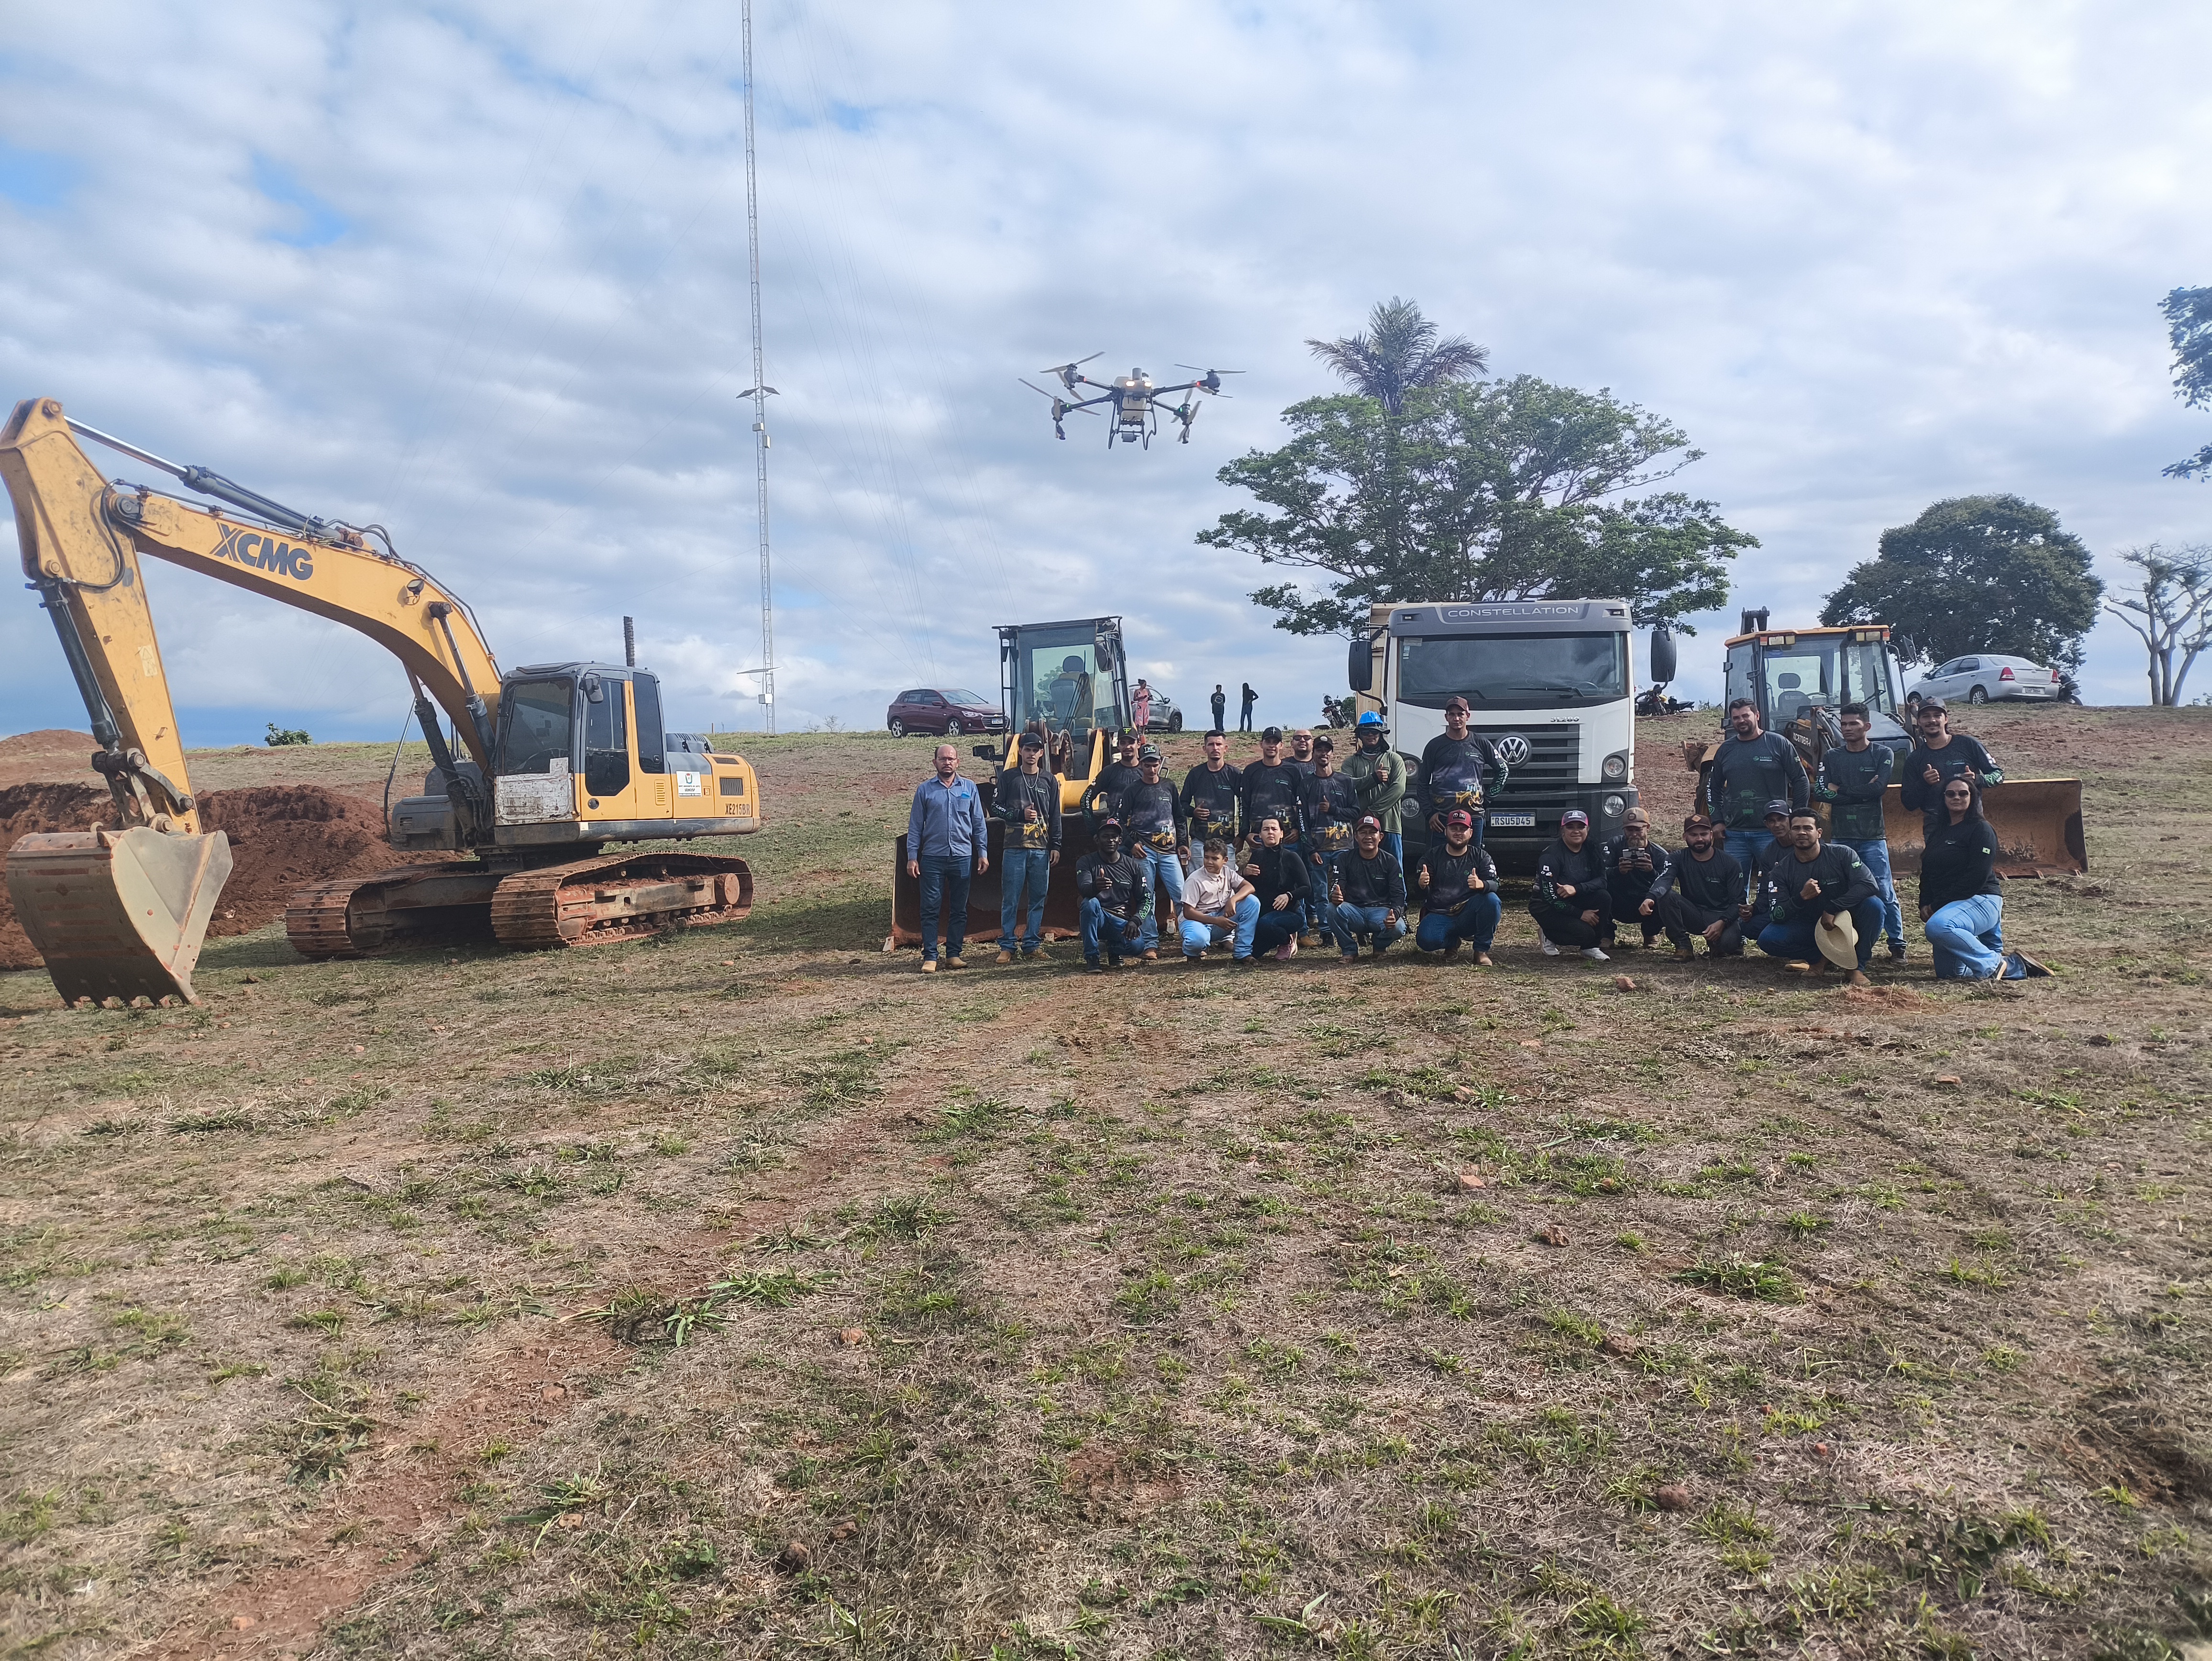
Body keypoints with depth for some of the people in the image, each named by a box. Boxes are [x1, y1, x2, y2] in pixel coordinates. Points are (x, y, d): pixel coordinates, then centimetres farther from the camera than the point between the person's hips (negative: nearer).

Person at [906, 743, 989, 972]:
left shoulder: (970, 788, 9)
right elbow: (915, 826, 4)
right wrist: (912, 857, -2)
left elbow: (978, 824, 11)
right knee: (931, 909, -2)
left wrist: (983, 852, 4)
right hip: (932, 858, -2)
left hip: (962, 857, 2)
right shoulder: (924, 789, 5)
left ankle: (954, 954, 14)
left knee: (959, 909, 6)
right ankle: (930, 957, 3)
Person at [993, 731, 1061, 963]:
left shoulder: (1050, 781, 11)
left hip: (1041, 849, 2)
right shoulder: (1008, 777, 7)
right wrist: (1020, 814, -9)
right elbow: (995, 806, 4)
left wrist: (1056, 846, 6)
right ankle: (1008, 946, 3)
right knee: (1010, 900, -2)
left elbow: (1055, 816, 12)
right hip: (1014, 848, -2)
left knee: (1038, 899, 5)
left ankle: (1032, 944, 13)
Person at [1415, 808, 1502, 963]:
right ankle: (1452, 942, 8)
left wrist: (1482, 885, -36)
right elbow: (1419, 888, -3)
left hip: (1468, 914, 0)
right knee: (1426, 940, -30)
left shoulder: (1481, 856, 5)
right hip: (1439, 915, 0)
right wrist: (1421, 885, -29)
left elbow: (1494, 884, -11)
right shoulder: (1432, 856, 6)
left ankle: (1482, 950, -10)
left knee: (1492, 901, -29)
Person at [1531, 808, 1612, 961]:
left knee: (1604, 897, -22)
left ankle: (1591, 947, -6)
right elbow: (1549, 895, -22)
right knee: (1585, 933, -26)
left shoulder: (1592, 850, -1)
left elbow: (1602, 880, -11)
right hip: (1547, 907, -6)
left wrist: (1576, 889, -30)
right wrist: (1580, 914, -22)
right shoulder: (1551, 855, -19)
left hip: (1575, 901, 6)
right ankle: (1549, 935, 4)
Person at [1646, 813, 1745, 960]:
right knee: (1666, 896, -26)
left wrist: (1722, 923, -27)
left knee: (1728, 942, -35)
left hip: (1723, 916, -2)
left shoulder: (1730, 864, -4)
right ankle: (1683, 946, -15)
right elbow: (1664, 880, -23)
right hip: (1693, 915, 2)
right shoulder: (1678, 859, -1)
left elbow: (1737, 902, -7)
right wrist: (1651, 898, -46)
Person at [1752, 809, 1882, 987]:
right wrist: (1801, 897, -33)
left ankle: (1858, 967, -14)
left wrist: (1833, 909, -31)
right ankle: (1822, 958, -2)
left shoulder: (1841, 855, -11)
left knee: (1873, 904, -30)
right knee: (1767, 939, -24)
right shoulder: (1780, 871, -7)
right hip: (1808, 928, 1)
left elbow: (1869, 885, -24)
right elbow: (1776, 916, -14)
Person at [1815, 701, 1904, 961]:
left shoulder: (1883, 754, 3)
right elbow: (1819, 793, -2)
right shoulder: (1832, 757, 11)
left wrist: (1840, 791, -6)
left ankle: (1897, 945, 4)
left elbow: (1879, 788, -12)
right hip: (1840, 836, 3)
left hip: (1873, 836, -3)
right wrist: (1862, 792, -8)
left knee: (1885, 894, -4)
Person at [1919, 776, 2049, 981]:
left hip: (1980, 901, -8)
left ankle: (1994, 965, -21)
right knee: (1947, 973, 4)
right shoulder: (1938, 833, 18)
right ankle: (2014, 966, 23)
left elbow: (1978, 875, -16)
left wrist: (1939, 904, -17)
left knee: (1937, 927, -39)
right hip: (1945, 908, 8)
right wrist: (1925, 905, 1)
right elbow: (1927, 873, 18)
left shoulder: (1981, 829, -5)